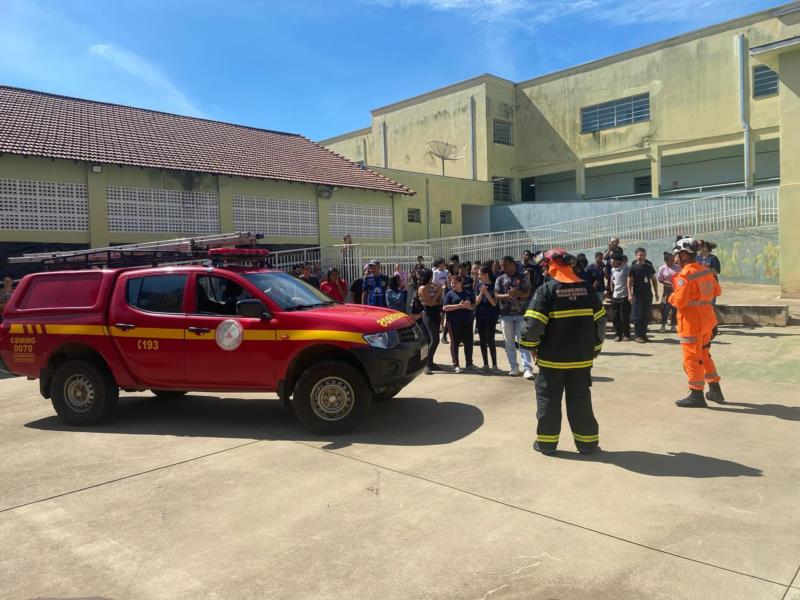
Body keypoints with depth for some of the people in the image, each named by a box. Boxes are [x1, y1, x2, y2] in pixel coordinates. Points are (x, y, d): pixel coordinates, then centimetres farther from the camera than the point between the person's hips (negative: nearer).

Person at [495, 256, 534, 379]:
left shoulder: (522, 277, 1)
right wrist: (507, 295, -20)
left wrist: (517, 293, -23)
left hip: (521, 314, -2)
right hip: (505, 315, 3)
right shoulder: (500, 279, 6)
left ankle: (527, 368, -8)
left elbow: (526, 294, -4)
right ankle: (514, 367, 16)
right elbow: (496, 296, -1)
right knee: (509, 343, 7)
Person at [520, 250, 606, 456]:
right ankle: (588, 442, 18)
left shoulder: (546, 289, -12)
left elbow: (533, 323, -17)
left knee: (548, 398, 8)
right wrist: (595, 347, 18)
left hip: (552, 357, -4)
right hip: (581, 357, 4)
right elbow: (600, 320, 7)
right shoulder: (586, 288, 3)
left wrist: (531, 346, -2)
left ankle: (546, 441, 14)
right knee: (580, 399, 13)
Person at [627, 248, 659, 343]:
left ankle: (644, 334, 18)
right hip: (637, 295, -4)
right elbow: (629, 281, -5)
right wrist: (630, 294, -14)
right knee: (638, 316, -2)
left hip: (648, 295, 4)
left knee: (647, 315, 7)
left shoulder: (649, 266, 8)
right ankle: (638, 335, 4)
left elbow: (654, 280, 14)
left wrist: (656, 293, 10)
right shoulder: (633, 268, -3)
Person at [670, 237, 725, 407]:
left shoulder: (685, 275, -20)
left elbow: (679, 301, -23)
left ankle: (696, 395, 8)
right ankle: (715, 390, 29)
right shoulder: (705, 271, 6)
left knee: (692, 358, 1)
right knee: (704, 355, 21)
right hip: (707, 320, 9)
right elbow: (717, 291, 18)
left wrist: (671, 297, -4)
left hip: (691, 323, -8)